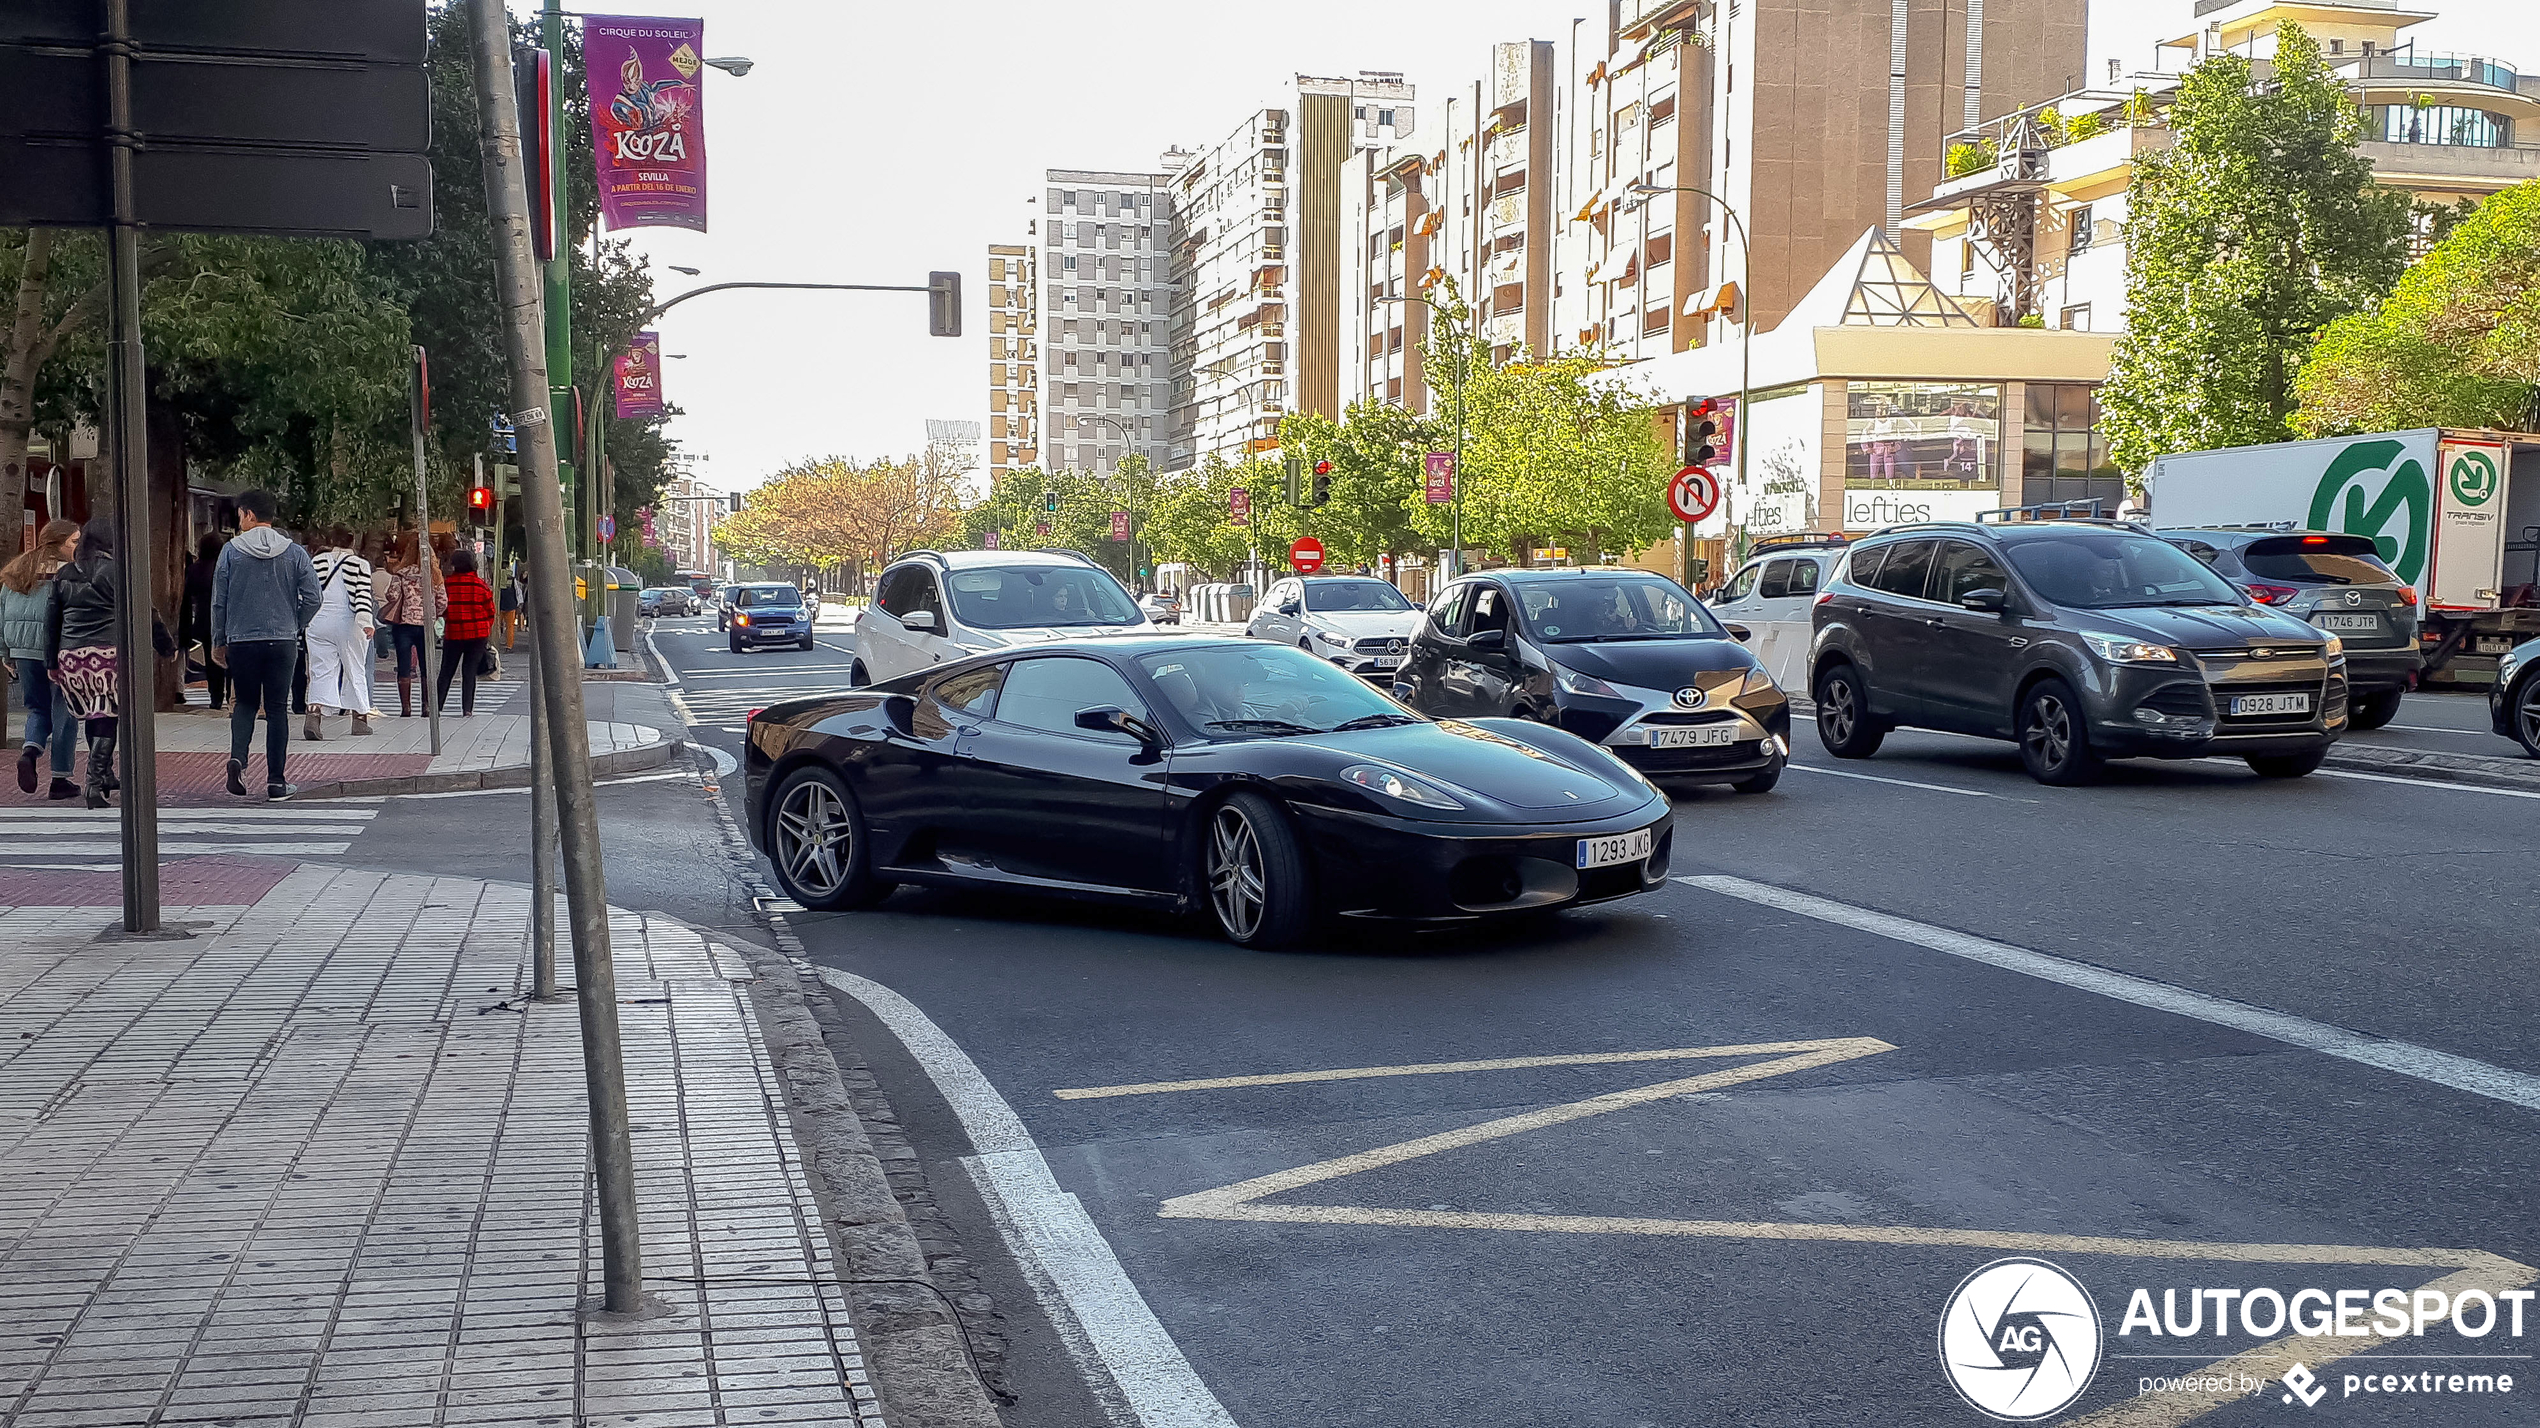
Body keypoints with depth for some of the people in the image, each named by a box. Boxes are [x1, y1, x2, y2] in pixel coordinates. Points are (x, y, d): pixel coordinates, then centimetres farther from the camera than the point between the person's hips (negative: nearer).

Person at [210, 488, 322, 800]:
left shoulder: (231, 552, -2)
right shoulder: (294, 553, -1)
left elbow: (219, 602, 1)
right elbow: (314, 598, -3)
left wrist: (218, 642, 11)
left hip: (241, 642, 0)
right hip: (282, 642, 0)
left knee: (245, 703, 16)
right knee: (277, 709, 5)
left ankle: (238, 757, -7)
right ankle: (276, 781, 4)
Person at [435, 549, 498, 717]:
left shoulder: (447, 583, -4)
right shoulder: (481, 584, -1)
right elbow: (490, 612, 2)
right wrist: (487, 631, 14)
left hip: (453, 634, 0)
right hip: (478, 634, 0)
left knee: (446, 672, 10)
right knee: (470, 672, 4)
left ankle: (436, 707, 7)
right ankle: (467, 709, -3)